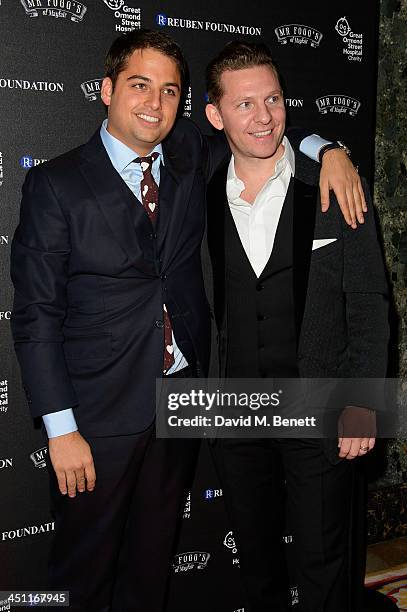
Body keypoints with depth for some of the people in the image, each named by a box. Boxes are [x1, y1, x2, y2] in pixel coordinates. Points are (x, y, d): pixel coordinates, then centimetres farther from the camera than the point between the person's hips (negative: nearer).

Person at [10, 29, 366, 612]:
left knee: (153, 552, 23)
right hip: (101, 410, -4)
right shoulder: (56, 184, -11)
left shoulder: (190, 156, 1)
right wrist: (61, 430, -15)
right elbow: (37, 316, -12)